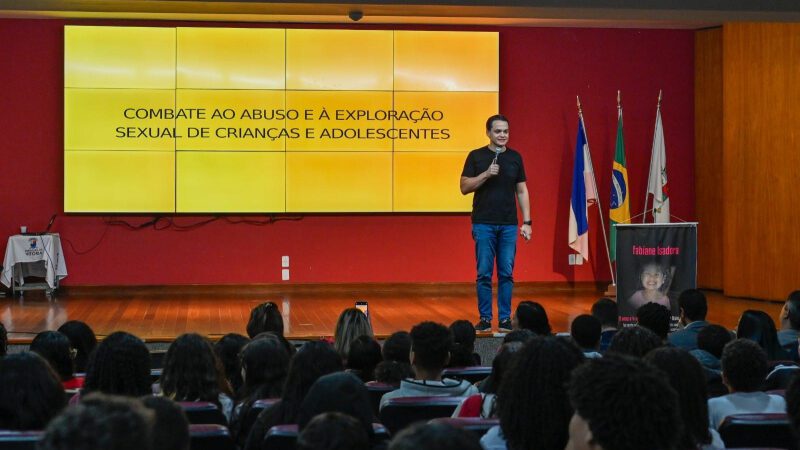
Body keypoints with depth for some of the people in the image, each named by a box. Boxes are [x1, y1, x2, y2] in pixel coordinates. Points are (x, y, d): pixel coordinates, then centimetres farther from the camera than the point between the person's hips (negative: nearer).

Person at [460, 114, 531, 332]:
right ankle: (485, 318, 7)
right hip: (483, 224, -2)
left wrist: (527, 222, 4)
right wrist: (486, 174, -15)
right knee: (484, 273, 0)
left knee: (506, 273, 3)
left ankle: (505, 318, 9)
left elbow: (522, 191, 10)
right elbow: (464, 187, -2)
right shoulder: (476, 156, 1)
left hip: (509, 224, 2)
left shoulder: (515, 157, 9)